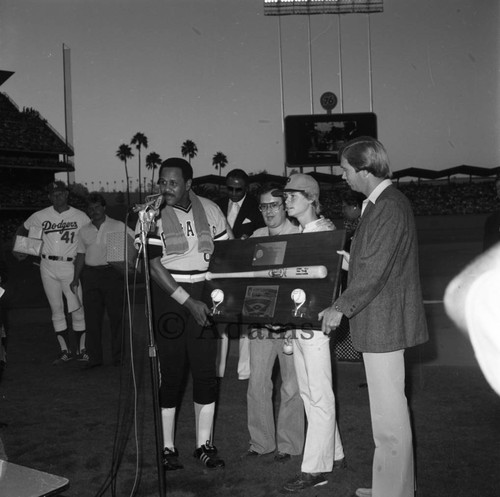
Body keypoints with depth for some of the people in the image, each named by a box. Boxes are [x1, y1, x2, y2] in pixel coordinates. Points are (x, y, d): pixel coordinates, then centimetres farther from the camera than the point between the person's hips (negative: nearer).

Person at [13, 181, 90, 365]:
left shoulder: (80, 217, 0)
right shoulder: (40, 216, 5)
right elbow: (22, 229, 20)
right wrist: (18, 249, 7)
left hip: (70, 266, -2)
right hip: (48, 267, 2)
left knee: (77, 309, -4)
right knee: (56, 309, 4)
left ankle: (81, 350, 5)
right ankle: (65, 351, 10)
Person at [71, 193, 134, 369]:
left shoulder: (119, 227, 2)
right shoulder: (84, 231, 13)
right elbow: (81, 255, 16)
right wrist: (76, 278, 10)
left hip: (113, 273, -3)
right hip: (90, 274, 3)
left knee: (116, 315, -1)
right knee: (92, 317, 2)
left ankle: (118, 356, 8)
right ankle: (94, 357, 9)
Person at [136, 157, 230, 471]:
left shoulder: (210, 210, 4)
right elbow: (154, 266, -10)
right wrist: (188, 302, -16)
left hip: (206, 298, 3)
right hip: (168, 299, -3)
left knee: (207, 372, 4)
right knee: (170, 373, 1)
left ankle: (204, 444, 18)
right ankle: (167, 447, 15)